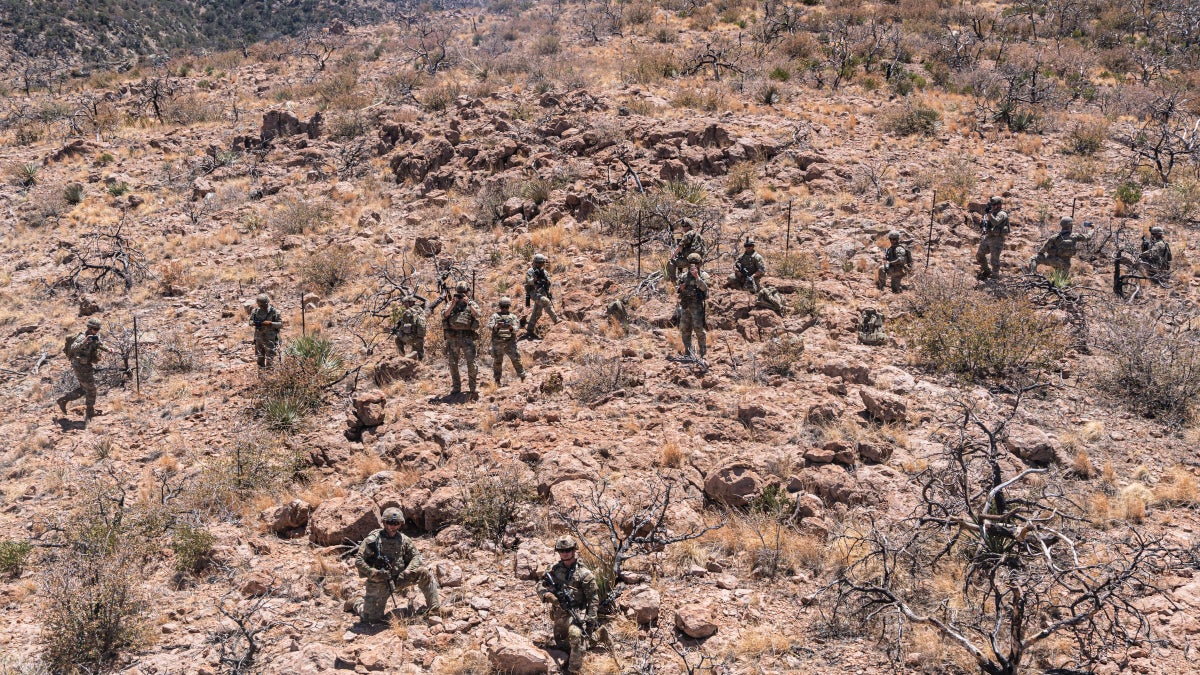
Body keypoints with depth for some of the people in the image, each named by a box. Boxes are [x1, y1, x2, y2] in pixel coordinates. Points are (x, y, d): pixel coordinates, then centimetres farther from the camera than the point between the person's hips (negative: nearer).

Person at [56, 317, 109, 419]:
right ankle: (90, 412, 16)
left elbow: (98, 344, 23)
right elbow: (73, 348, -40)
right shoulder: (82, 337, -24)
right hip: (82, 367, -9)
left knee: (82, 389, 18)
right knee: (90, 388, 1)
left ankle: (63, 400, 29)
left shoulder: (95, 336, 1)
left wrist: (107, 349, 5)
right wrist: (84, 342, -55)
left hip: (88, 366, 9)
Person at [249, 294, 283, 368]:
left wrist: (270, 323, -24)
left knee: (270, 357, -7)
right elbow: (250, 321, 12)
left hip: (270, 339, -5)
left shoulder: (274, 311, -11)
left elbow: (281, 324, -10)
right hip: (259, 337, 5)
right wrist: (254, 323, -12)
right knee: (260, 356, 16)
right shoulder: (256, 311, 2)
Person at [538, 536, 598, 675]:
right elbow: (540, 585, 10)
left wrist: (591, 619, -12)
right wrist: (547, 594, -13)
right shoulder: (555, 569, 6)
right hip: (558, 614, 6)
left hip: (576, 613, -6)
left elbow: (594, 598, -7)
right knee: (560, 645, 15)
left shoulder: (584, 573, -7)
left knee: (576, 635, -32)